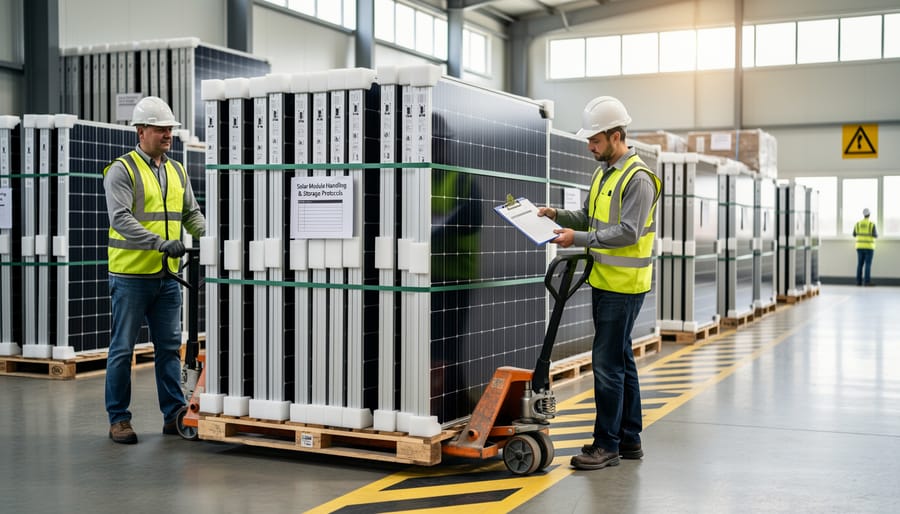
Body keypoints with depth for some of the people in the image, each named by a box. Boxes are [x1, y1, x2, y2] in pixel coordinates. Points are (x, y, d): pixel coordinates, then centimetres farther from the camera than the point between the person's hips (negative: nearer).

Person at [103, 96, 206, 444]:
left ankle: (174, 414, 17)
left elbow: (191, 214, 16)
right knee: (123, 348, 2)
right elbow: (121, 219, -19)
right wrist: (162, 243, -28)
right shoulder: (122, 170, -8)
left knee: (170, 346, 9)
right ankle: (118, 419, 11)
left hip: (167, 275, 6)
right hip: (130, 275, -6)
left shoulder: (177, 171, 13)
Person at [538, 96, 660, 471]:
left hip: (624, 285, -10)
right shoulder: (603, 172, 14)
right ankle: (629, 439, 23)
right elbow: (589, 217, 21)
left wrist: (579, 238, -23)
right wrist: (557, 215, 5)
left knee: (607, 362, -8)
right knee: (621, 359, 14)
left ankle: (607, 444, 0)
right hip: (604, 281, 10)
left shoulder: (638, 179, -16)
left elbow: (628, 232, -22)